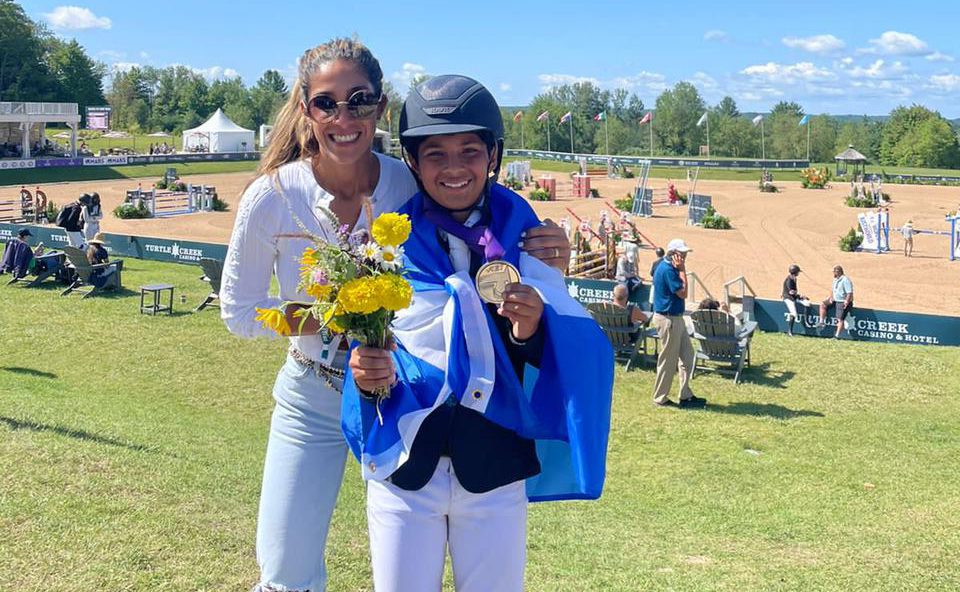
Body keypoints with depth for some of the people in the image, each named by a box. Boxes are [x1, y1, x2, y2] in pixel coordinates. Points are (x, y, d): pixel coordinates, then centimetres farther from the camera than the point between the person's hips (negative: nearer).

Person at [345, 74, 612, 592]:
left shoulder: (522, 240, -2)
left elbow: (572, 357, -3)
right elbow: (366, 348, 2)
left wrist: (529, 332, -24)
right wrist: (369, 375, -20)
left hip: (495, 467, 0)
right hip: (404, 461, 0)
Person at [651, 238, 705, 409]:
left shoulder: (670, 267, 11)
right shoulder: (667, 270, -21)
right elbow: (683, 293, -21)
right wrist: (682, 270, -17)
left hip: (675, 318, 11)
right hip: (668, 319, -11)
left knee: (687, 355, 13)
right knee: (668, 360, -1)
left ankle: (686, 396, 19)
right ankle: (660, 398, 11)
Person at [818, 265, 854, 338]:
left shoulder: (845, 280, -18)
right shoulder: (835, 280, 12)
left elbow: (850, 293, -22)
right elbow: (833, 290, 22)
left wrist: (847, 302, -29)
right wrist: (831, 297, 5)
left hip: (843, 302, -9)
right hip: (835, 300, 9)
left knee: (840, 319, -12)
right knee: (823, 304, 1)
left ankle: (837, 335, -14)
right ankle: (822, 322, 1)